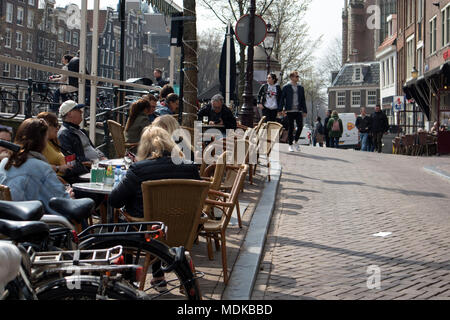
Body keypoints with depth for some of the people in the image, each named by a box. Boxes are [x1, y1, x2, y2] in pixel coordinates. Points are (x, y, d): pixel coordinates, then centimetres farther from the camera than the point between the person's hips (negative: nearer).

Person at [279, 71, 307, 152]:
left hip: (298, 111, 3)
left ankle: (296, 142, 12)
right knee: (291, 128, -2)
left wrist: (304, 111, 10)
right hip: (290, 111, -3)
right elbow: (282, 99, 2)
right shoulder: (286, 87, 4)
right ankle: (290, 145, 8)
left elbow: (303, 100, 16)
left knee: (300, 126, -9)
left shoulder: (300, 88, 15)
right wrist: (280, 109, -5)